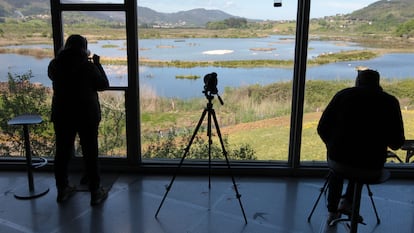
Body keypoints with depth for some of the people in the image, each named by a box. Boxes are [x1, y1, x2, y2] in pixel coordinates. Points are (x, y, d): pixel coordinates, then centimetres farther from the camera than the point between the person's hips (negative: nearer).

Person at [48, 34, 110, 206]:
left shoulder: (54, 65, -2)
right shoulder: (87, 66, -14)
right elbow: (104, 85, -2)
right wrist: (97, 64, 5)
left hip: (62, 116, 4)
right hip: (86, 116, -4)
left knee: (62, 152, 15)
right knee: (90, 154, 5)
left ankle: (62, 190, 27)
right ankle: (95, 193, 12)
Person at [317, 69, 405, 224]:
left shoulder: (343, 94, 2)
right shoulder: (390, 101, 1)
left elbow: (322, 128, 2)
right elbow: (397, 143, 0)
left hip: (339, 155, 0)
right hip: (373, 165, 0)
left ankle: (332, 211, 37)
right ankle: (347, 201, 27)